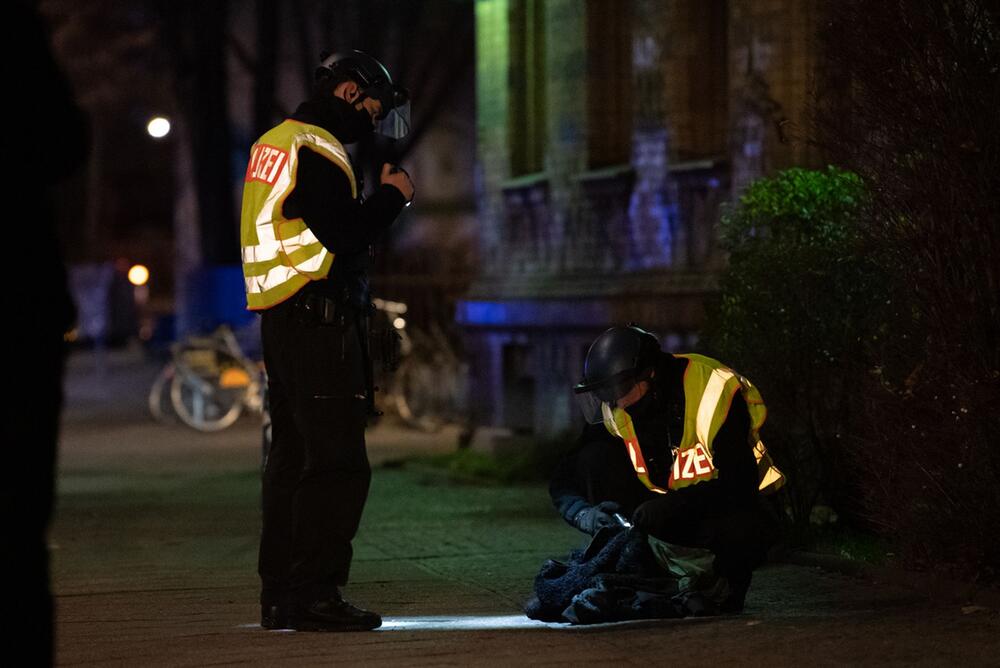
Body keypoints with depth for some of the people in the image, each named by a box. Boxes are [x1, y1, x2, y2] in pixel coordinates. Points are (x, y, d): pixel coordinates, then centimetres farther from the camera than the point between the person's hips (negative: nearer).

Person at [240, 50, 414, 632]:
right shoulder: (316, 152, -13)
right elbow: (344, 237, -20)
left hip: (281, 317, 10)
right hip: (319, 320, -10)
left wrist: (374, 199, 14)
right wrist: (393, 195, -6)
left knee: (293, 455, 13)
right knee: (338, 463, -10)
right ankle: (315, 595, -12)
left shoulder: (274, 144, 18)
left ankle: (280, 593, 16)